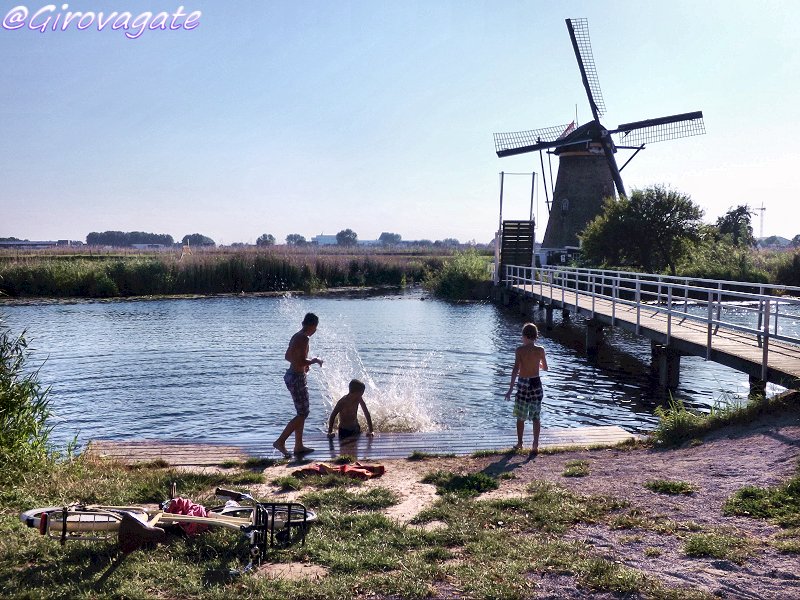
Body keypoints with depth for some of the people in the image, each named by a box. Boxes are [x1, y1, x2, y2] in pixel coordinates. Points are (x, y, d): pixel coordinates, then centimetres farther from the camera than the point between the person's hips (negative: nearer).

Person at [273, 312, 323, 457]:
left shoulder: (296, 336, 12)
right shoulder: (304, 338, -18)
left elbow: (287, 356, 22)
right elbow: (302, 361, -25)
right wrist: (314, 360, -9)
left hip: (291, 375, 10)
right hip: (297, 378, -10)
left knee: (302, 412, 16)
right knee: (303, 413, -4)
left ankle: (299, 446, 21)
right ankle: (280, 441, -6)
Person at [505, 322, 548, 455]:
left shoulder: (520, 350, -11)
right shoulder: (540, 350, -4)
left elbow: (516, 370, -15)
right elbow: (545, 368, 9)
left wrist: (511, 389, -12)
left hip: (523, 384, -2)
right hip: (536, 383, 2)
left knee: (520, 417, 12)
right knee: (536, 417, 8)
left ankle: (519, 443, 22)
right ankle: (535, 445, 7)